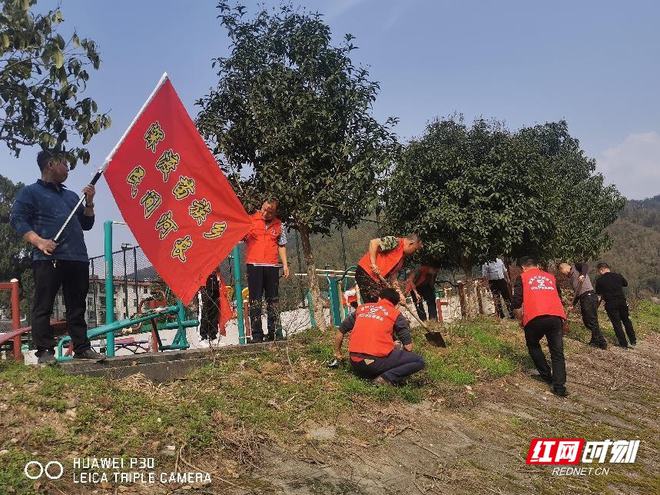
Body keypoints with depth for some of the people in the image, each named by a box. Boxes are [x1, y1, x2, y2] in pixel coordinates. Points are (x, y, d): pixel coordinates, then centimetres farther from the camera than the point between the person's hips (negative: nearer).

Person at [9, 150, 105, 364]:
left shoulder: (71, 195, 27)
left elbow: (86, 224, 27)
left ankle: (82, 348, 9)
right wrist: (39, 242, -16)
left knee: (77, 306, 6)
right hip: (48, 259, -6)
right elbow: (17, 219, -3)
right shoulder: (30, 192, 9)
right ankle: (45, 351, -2)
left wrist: (89, 202, 11)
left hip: (78, 259, 6)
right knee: (43, 307, -5)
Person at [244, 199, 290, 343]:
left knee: (273, 301, 7)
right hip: (254, 265, -2)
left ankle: (275, 332, 15)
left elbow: (281, 245, 16)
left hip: (272, 266, 3)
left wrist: (285, 264, 11)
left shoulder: (278, 224, 10)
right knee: (255, 301, -1)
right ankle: (257, 335, 3)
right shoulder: (250, 220, 1)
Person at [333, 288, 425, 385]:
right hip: (377, 361, -6)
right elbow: (408, 346, 1)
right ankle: (387, 378, -13)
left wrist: (337, 353, 35)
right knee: (419, 361, 4)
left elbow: (340, 331, 21)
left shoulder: (362, 308, 16)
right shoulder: (396, 314, 5)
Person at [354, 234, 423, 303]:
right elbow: (373, 242, -23)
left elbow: (393, 273, 18)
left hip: (378, 279, 9)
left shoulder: (403, 256, 16)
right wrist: (373, 264, -25)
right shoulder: (395, 241, -12)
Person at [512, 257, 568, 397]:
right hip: (556, 316, 3)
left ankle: (547, 375, 25)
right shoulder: (550, 277, 25)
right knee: (557, 352, 8)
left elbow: (517, 303, 2)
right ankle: (559, 387, 0)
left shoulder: (522, 278, 12)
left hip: (535, 317, -3)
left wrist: (521, 319, 17)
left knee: (533, 345, 23)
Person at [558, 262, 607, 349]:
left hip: (589, 296, -9)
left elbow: (585, 266, -19)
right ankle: (595, 340, 19)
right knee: (586, 321, 9)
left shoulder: (576, 267, 3)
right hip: (582, 298, 9)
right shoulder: (571, 278, 25)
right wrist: (573, 304, 19)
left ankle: (602, 343, -3)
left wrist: (583, 275, -36)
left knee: (592, 321, -8)